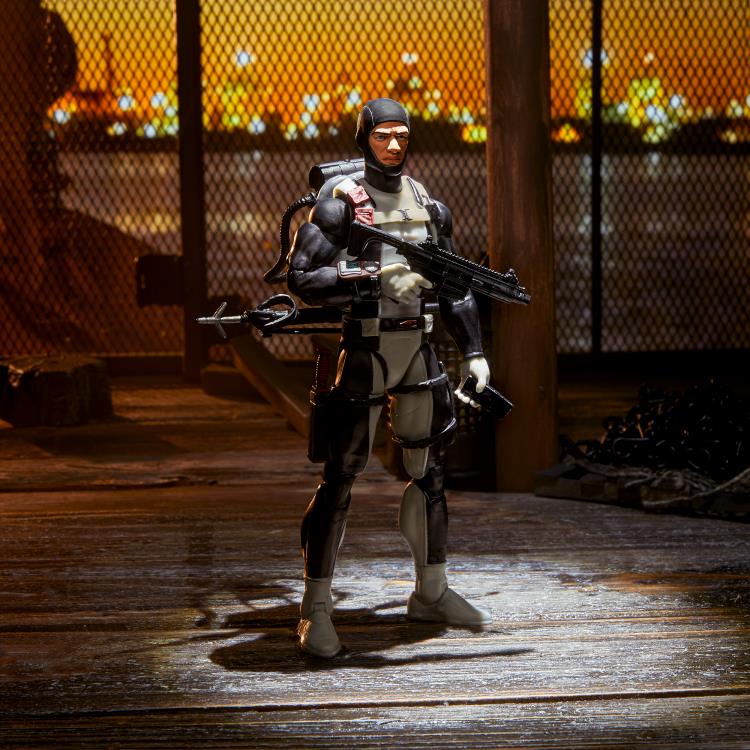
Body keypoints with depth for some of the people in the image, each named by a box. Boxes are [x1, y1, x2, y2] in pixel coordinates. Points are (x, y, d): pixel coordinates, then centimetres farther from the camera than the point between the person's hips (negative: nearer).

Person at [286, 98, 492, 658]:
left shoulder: (428, 205, 11)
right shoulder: (340, 202, -8)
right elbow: (301, 280, -16)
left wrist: (474, 351, 10)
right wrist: (375, 279, -23)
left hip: (418, 351, 6)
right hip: (364, 352, -6)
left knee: (430, 471, 13)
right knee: (341, 477, -5)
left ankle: (432, 592, 26)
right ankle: (316, 608, 1)